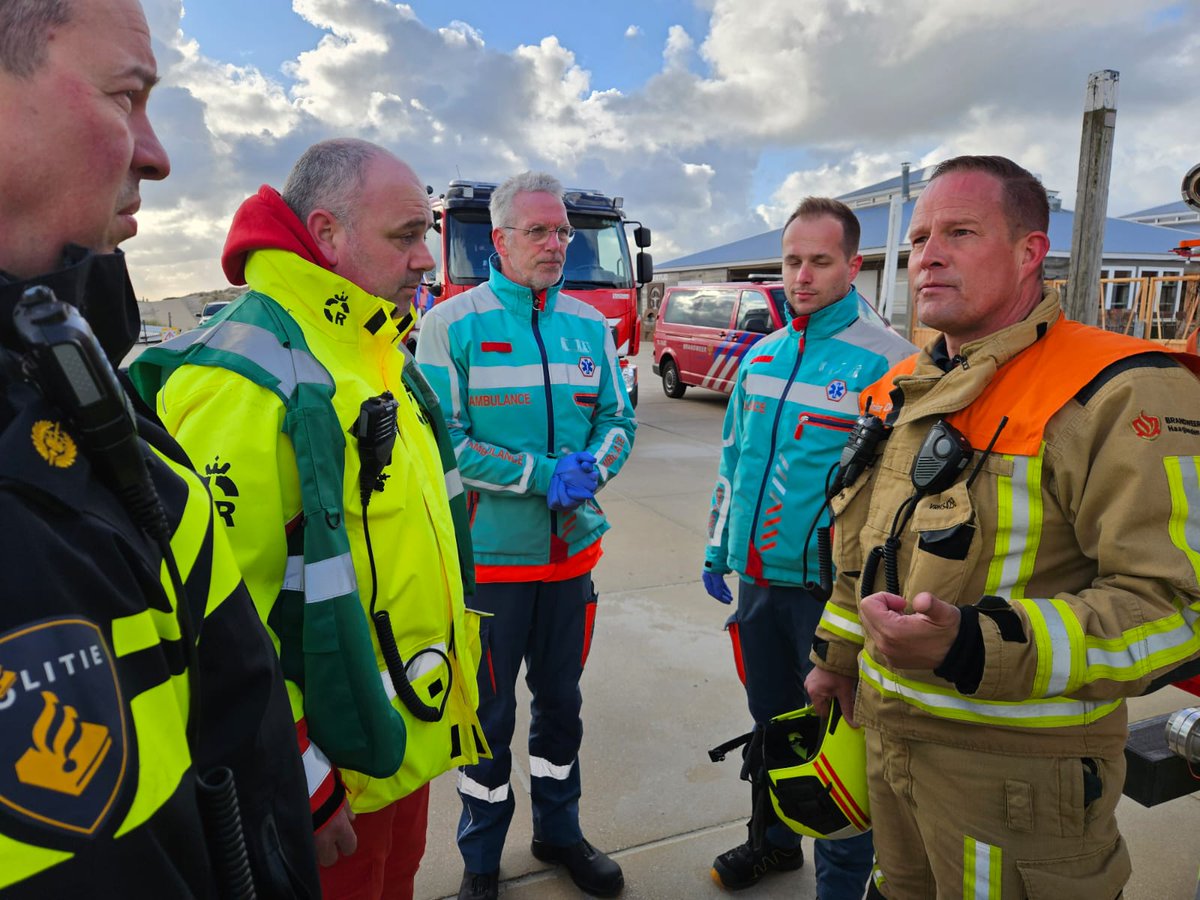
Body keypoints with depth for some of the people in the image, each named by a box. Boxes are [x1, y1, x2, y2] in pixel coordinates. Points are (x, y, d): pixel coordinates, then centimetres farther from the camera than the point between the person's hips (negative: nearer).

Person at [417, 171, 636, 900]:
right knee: (488, 711, 11)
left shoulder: (591, 324, 6)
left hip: (573, 548, 4)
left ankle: (560, 831, 41)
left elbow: (618, 418, 8)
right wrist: (540, 475, -19)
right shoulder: (452, 324, -8)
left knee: (562, 700, 19)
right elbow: (441, 439, -14)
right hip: (488, 553, -4)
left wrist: (591, 467, -13)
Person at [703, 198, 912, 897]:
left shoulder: (885, 360, -11)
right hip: (758, 579, 6)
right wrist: (719, 550, 16)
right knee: (772, 721, 22)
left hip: (832, 588, -6)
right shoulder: (761, 356, 8)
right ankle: (776, 840, 44)